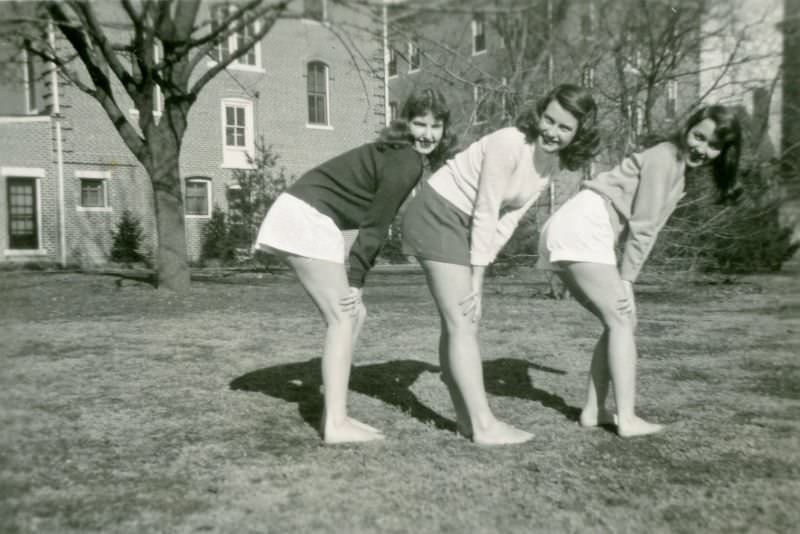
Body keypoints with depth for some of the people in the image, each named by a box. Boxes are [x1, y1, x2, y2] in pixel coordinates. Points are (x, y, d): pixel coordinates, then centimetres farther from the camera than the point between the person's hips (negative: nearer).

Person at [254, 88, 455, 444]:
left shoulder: (401, 155, 15)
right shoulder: (406, 162, -15)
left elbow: (375, 222, 12)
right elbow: (374, 226, -13)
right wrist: (356, 281, -7)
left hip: (303, 215, 10)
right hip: (308, 218, -10)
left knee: (352, 314, 9)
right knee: (343, 319, -9)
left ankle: (333, 414, 11)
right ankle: (335, 424, -9)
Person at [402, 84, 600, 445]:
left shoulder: (554, 161, 1)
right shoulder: (510, 144, -24)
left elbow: (509, 216, 1)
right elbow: (485, 215, -22)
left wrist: (479, 275, -6)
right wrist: (476, 281, -17)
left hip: (465, 225, 9)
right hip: (438, 216, -9)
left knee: (460, 322, 9)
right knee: (462, 323, -10)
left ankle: (467, 418, 16)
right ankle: (484, 426, -6)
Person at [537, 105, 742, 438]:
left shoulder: (678, 168, 22)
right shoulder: (665, 158, -7)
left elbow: (647, 227, 15)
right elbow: (641, 227, -11)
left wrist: (624, 276, 7)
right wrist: (626, 279, -11)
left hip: (565, 234, 9)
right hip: (582, 232, -9)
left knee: (619, 321, 11)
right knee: (622, 321, -6)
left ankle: (593, 411, 11)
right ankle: (627, 419, -5)